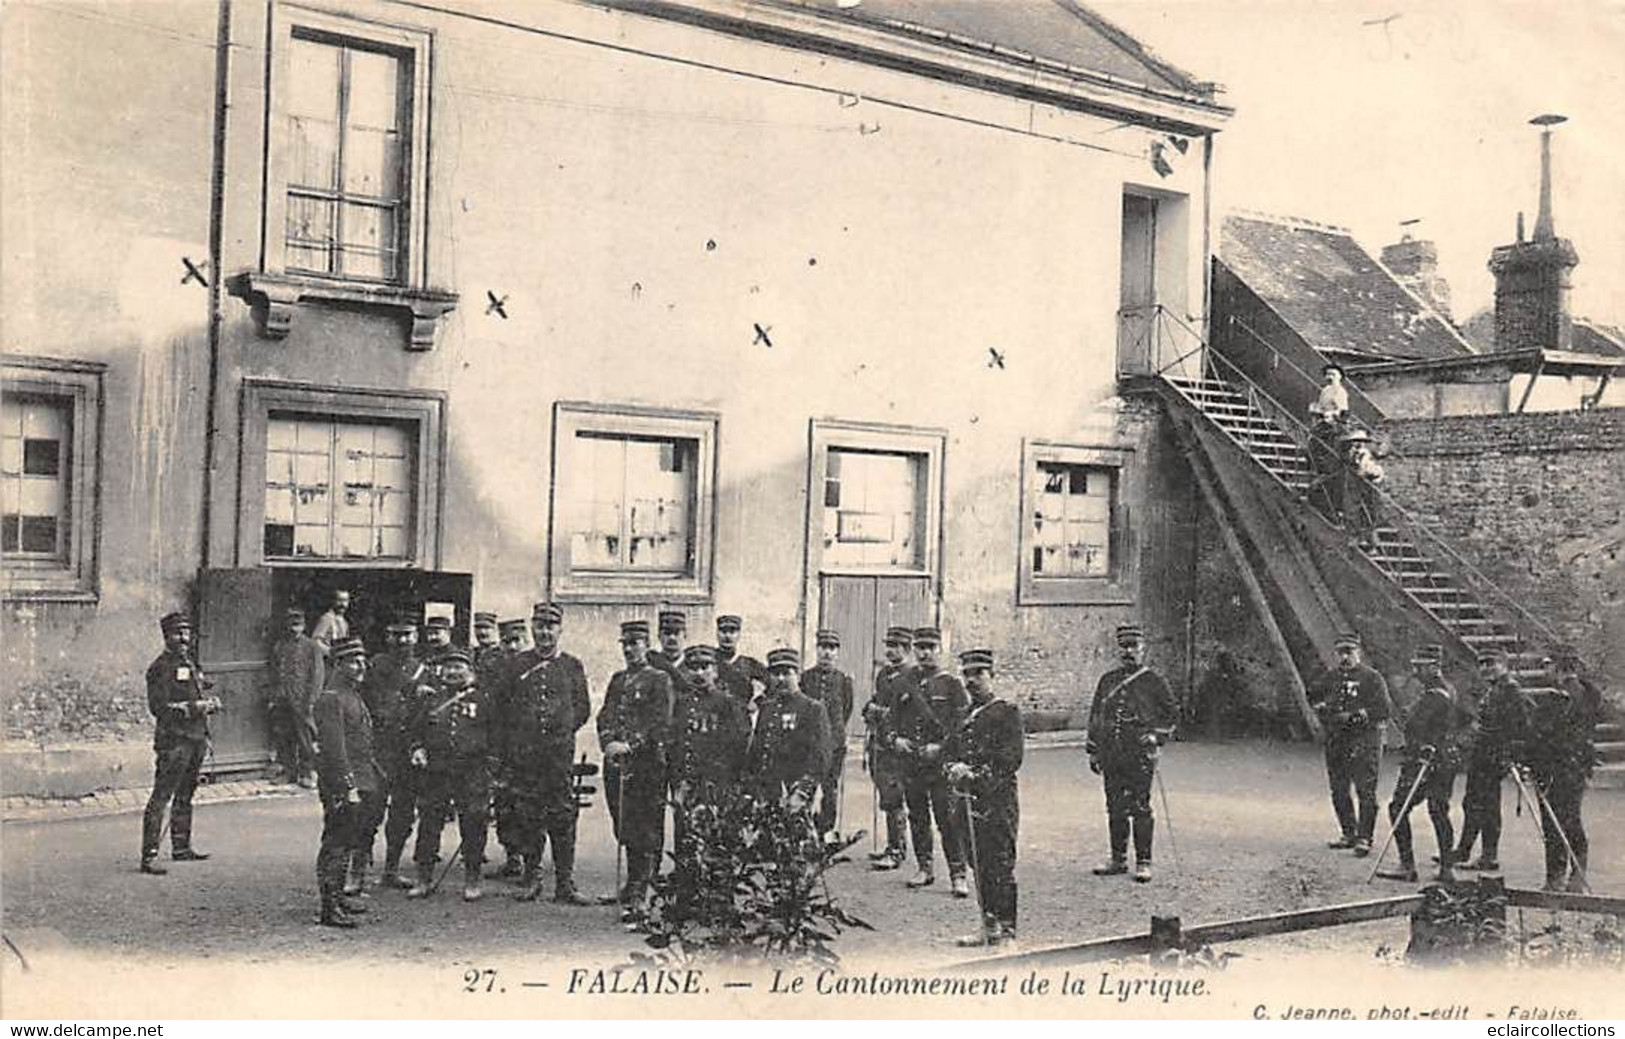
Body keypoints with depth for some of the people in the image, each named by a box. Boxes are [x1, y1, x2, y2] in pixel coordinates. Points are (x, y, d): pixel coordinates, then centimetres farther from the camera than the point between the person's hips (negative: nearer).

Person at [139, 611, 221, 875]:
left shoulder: (191, 664, 17)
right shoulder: (160, 667, -8)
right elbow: (158, 706, -16)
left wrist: (210, 703, 4)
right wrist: (192, 707, -20)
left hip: (196, 738, 9)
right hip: (173, 740, -9)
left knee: (185, 796, 16)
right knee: (161, 797, -10)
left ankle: (181, 848, 26)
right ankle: (149, 856, -11)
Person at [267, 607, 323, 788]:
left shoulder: (312, 646, 3)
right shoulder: (278, 647, 15)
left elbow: (318, 674, -2)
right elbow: (274, 675, 18)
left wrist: (311, 700, -10)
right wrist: (273, 698, 8)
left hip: (301, 701, -4)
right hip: (281, 702, 4)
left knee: (305, 738, -6)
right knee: (283, 739, 5)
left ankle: (307, 773, 0)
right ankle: (288, 773, 14)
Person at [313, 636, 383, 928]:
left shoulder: (354, 696, 17)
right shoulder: (330, 699, -14)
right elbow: (334, 748, -20)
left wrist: (376, 777, 20)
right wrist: (348, 787, -23)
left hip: (361, 782, 10)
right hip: (341, 784, -10)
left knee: (351, 841, 16)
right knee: (337, 844, -6)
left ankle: (338, 895, 27)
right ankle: (330, 907, -3)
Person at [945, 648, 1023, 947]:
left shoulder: (1007, 711, -4)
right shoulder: (964, 715, 18)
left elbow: (1011, 758, -12)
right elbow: (951, 751, 19)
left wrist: (977, 776, -17)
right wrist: (954, 769, -4)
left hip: (998, 800, -7)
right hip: (969, 800, 7)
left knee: (1001, 865, -6)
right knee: (979, 865, 10)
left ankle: (1006, 929, -1)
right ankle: (989, 926, 18)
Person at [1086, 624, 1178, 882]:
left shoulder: (1153, 681, 1)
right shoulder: (1107, 680, 13)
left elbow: (1172, 713, 8)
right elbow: (1095, 715, 17)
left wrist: (1157, 736, -5)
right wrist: (1093, 750, 14)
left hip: (1140, 755, -4)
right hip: (1111, 755, 4)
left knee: (1140, 808, -3)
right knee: (1115, 809, 9)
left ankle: (1143, 863, 4)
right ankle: (1118, 859, 18)